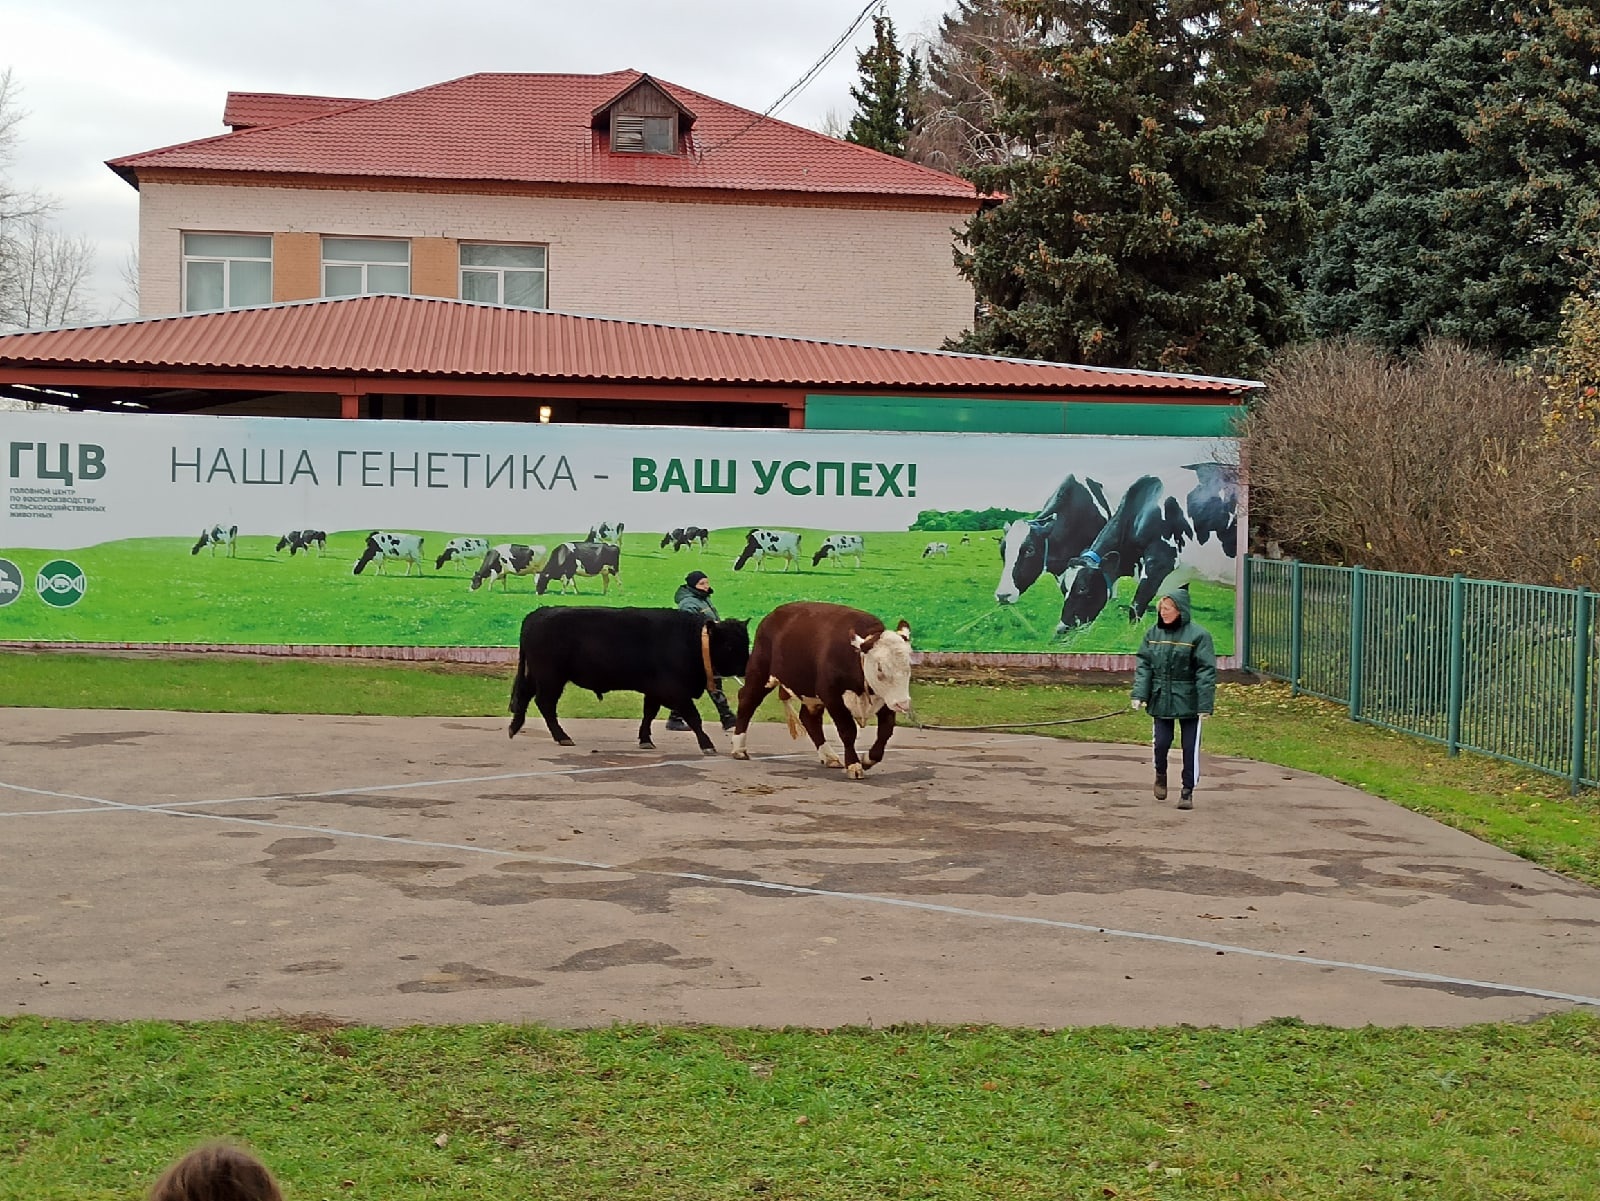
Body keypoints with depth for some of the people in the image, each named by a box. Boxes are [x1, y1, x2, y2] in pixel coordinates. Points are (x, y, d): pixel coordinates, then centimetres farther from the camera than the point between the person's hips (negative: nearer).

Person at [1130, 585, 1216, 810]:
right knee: (1161, 742, 4)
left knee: (1190, 747, 3)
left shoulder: (1198, 635, -11)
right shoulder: (1153, 633, 3)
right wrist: (1139, 694, -7)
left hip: (1189, 701, -3)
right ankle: (1160, 774, 33)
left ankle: (1187, 791, 15)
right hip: (1161, 699, 3)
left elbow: (1206, 671, -12)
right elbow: (1144, 665, 5)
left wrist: (1205, 704, -15)